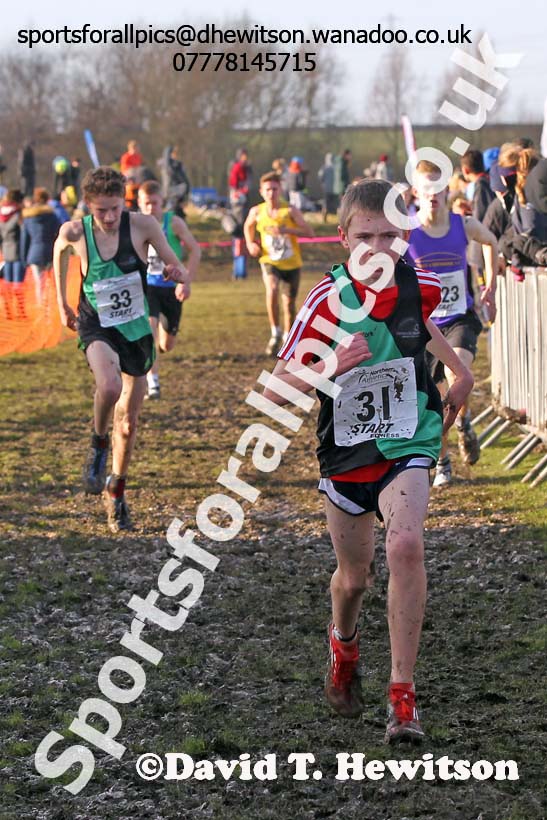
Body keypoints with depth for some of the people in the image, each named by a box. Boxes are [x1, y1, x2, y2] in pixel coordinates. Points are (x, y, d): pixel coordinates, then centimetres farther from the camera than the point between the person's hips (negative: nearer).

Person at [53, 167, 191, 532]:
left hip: (137, 328, 2)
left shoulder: (142, 225, -16)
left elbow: (175, 265, -10)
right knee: (109, 386, -34)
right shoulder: (75, 233, -15)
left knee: (128, 421, 11)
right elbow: (60, 250, 9)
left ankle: (116, 491, 33)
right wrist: (62, 302, 17)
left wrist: (181, 275, -35)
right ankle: (98, 445, -3)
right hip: (97, 326, -2)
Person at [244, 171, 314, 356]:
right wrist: (250, 244, 0)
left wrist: (286, 230, -31)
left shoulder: (290, 210, -12)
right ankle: (275, 333, -14)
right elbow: (248, 226, 19)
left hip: (291, 264, 0)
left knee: (289, 303, 8)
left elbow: (309, 232, -18)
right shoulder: (257, 212, -4)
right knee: (272, 290, -28)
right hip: (270, 262, 0)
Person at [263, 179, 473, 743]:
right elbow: (274, 392, -19)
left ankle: (402, 695, -20)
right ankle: (343, 646, 51)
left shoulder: (420, 290, -8)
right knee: (354, 575, 14)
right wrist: (331, 365, -34)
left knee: (405, 544, -26)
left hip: (407, 447, 0)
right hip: (345, 452, 0)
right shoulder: (328, 300, -18)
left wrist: (459, 374, 19)